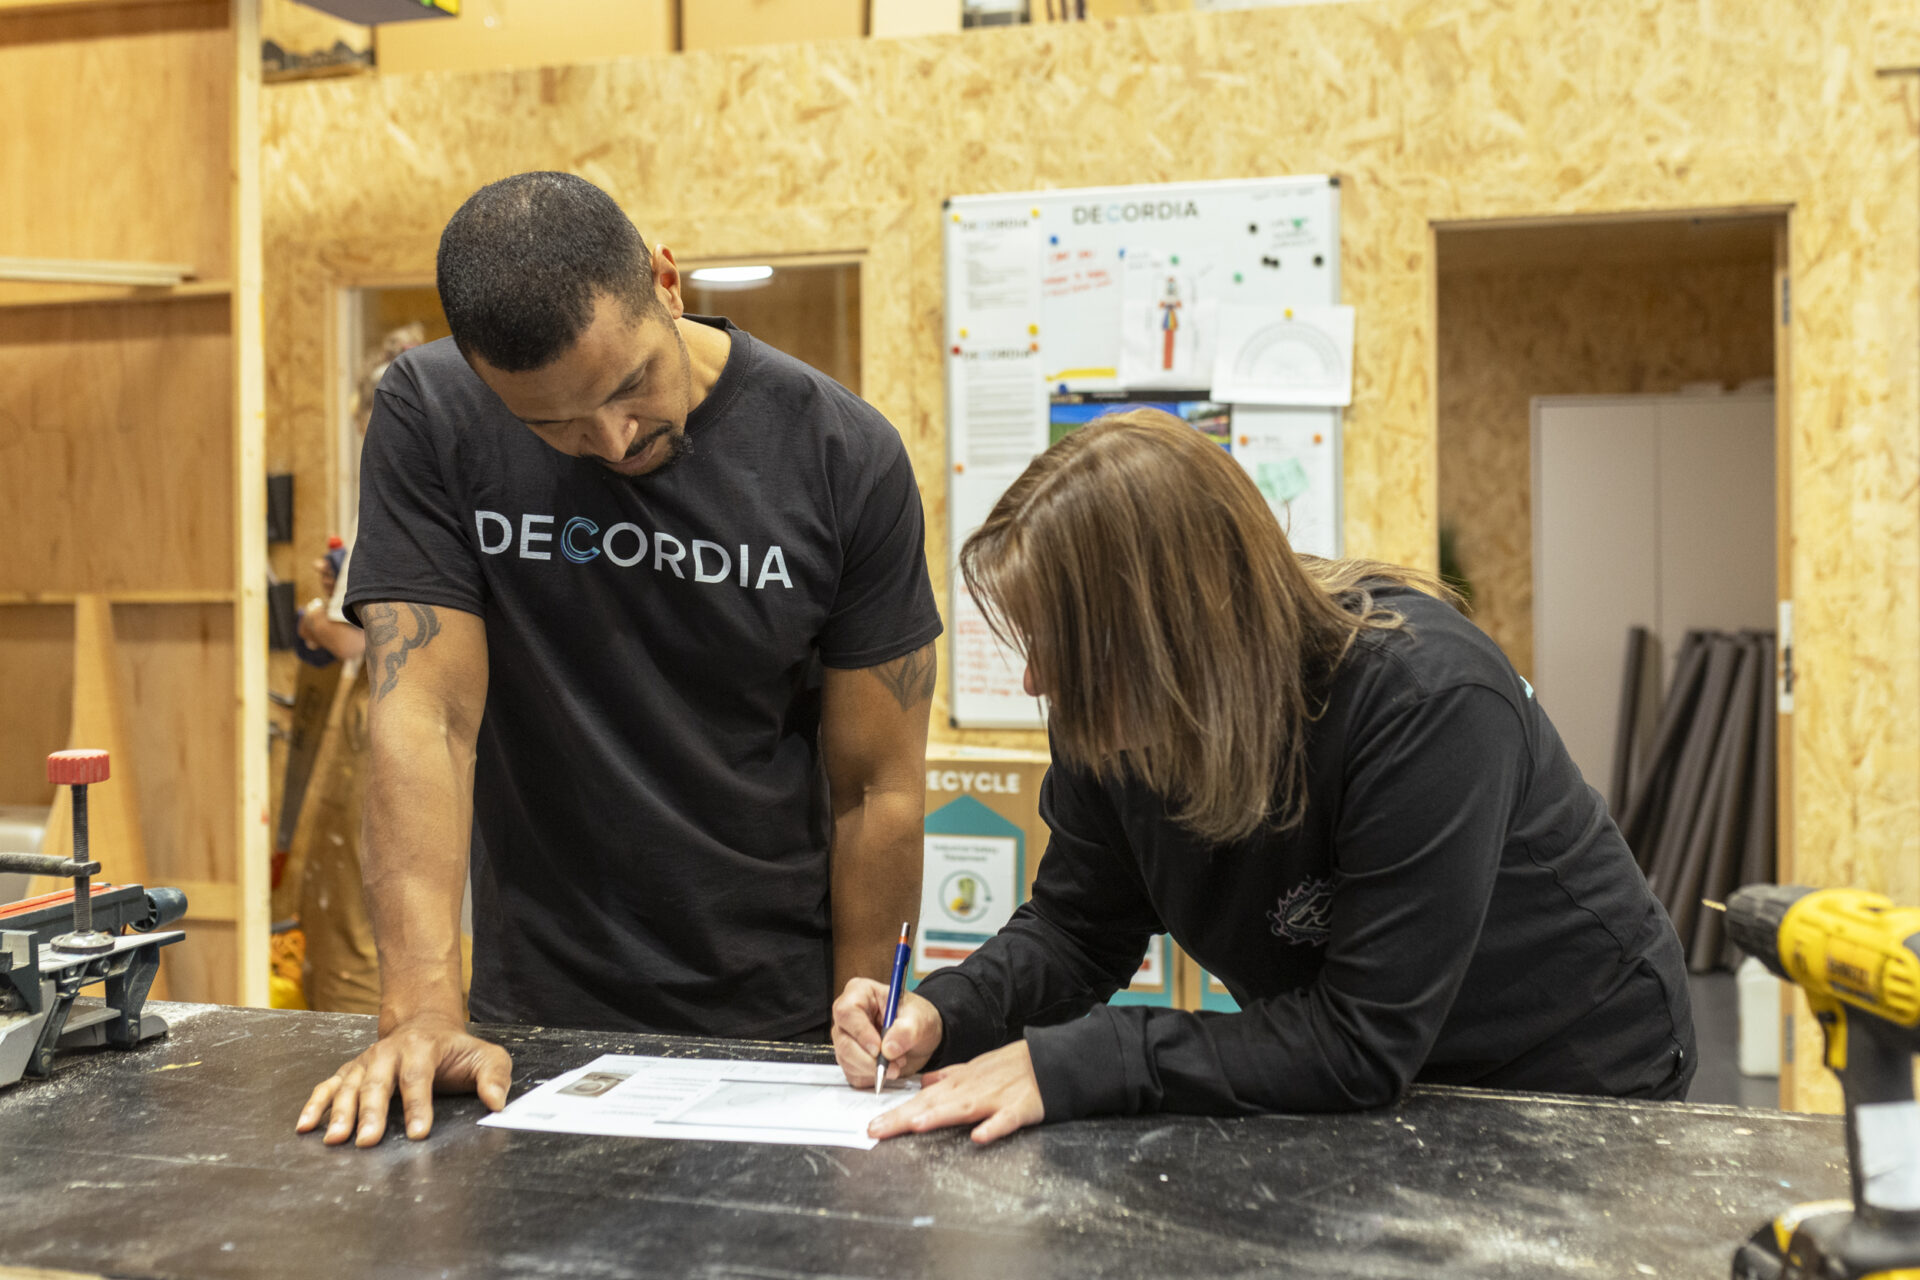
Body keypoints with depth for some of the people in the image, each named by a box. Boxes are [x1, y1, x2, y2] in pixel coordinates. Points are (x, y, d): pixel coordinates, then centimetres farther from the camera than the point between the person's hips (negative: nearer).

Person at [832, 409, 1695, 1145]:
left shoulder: (1428, 700, -33)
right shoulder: (1110, 719, -14)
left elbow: (1365, 1042, -32)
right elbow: (1078, 927, 1)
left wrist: (1070, 1066, -35)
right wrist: (945, 1013, -18)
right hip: (1348, 1094, 5)